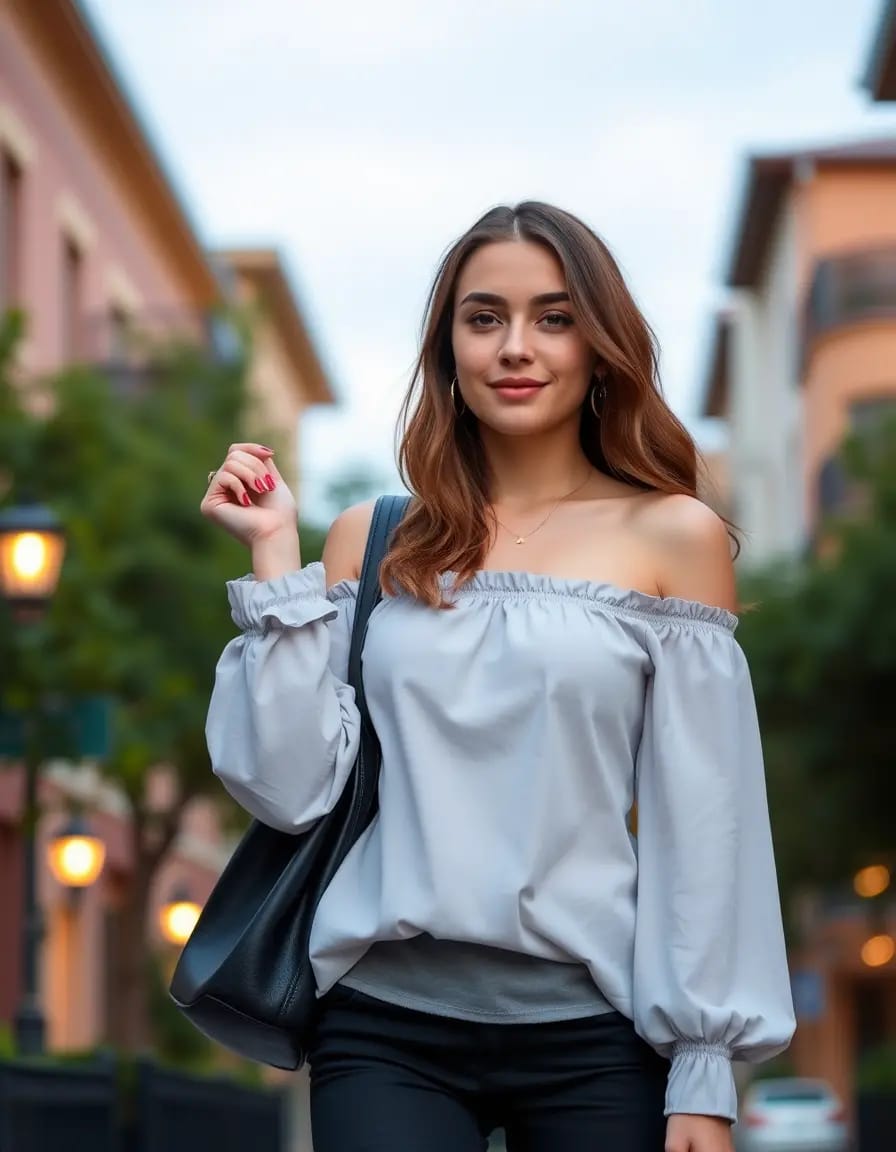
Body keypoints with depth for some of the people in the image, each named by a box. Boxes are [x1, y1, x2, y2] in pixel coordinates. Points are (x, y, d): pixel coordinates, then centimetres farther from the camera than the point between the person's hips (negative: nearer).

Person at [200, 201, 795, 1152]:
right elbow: (290, 789, 0)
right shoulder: (375, 543, 7)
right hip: (387, 1024, 1)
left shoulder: (672, 537, 1)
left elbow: (705, 824, -2)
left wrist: (704, 1074, -5)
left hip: (592, 1033, -1)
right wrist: (276, 556, -2)